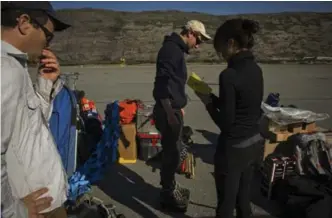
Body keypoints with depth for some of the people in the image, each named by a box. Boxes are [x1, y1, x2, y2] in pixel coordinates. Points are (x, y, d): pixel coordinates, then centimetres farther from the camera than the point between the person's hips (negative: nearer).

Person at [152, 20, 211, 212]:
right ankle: (167, 195, 17)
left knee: (174, 151, 19)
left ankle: (171, 186, 36)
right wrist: (170, 113, -25)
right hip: (168, 111, -10)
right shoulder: (171, 48, -16)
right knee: (171, 153, 1)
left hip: (174, 109, 10)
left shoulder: (177, 50, 16)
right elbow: (162, 82, -24)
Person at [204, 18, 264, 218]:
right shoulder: (256, 69, 2)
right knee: (243, 198, 24)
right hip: (254, 142, 8)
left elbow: (225, 122, -20)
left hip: (234, 148, -8)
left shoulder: (229, 75, -23)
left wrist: (210, 104, -5)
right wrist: (216, 99, 8)